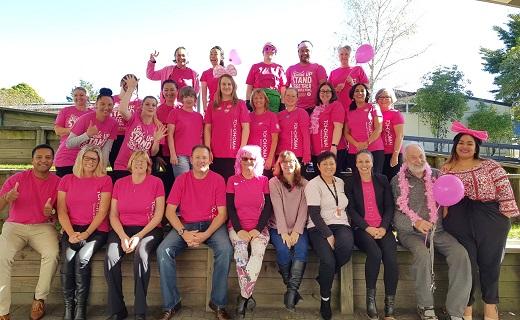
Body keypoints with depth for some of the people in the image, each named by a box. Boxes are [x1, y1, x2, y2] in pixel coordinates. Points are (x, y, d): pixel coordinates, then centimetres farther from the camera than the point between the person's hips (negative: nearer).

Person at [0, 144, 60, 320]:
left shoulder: (57, 182, 1)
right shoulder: (17, 179, 0)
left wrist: (51, 213, -18)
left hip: (43, 227, 0)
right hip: (15, 226, 1)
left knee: (52, 254, -29)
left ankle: (39, 298, -7)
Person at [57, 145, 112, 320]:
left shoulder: (105, 180, 5)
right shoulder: (67, 180, 13)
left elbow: (102, 212, -3)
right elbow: (62, 211, 5)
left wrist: (86, 234, -14)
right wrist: (71, 233, -10)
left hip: (96, 230, -2)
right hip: (72, 229, 2)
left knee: (82, 258, -27)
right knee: (68, 258, -25)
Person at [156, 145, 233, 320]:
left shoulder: (218, 180, 0)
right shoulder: (181, 179, 4)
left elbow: (222, 213, -4)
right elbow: (170, 211, -1)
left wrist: (206, 234, -19)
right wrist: (184, 233, -16)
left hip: (212, 225, -1)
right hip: (185, 225, 2)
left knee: (225, 250, -29)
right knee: (163, 251, -23)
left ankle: (218, 303, -11)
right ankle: (171, 304, -7)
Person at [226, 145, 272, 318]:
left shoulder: (264, 181, 10)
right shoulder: (232, 180, 10)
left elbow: (268, 207, 3)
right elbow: (230, 208, 3)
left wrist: (257, 229, -10)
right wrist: (239, 230, -11)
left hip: (258, 228, 0)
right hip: (238, 227, 0)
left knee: (258, 251, -29)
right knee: (240, 251, -29)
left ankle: (243, 297, -18)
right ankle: (248, 296, -15)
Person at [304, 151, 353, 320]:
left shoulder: (341, 183, 16)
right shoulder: (313, 185, 0)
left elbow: (348, 206, 15)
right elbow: (314, 214, -8)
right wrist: (328, 235, -16)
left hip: (341, 225, 4)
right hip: (319, 227, -4)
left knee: (347, 246, -31)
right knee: (328, 259, -29)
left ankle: (324, 277, -5)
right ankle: (325, 300, -3)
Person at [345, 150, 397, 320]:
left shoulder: (382, 180, 14)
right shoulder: (350, 182, 8)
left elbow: (390, 206, 8)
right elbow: (351, 209, 0)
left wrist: (383, 227, -8)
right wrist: (368, 228, -12)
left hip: (383, 228, 2)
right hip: (361, 228, -2)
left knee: (390, 256, -26)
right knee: (375, 253, -31)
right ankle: (370, 298, -15)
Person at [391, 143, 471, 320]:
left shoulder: (437, 175, 14)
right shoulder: (398, 181, 5)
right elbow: (395, 213, -2)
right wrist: (415, 223, -19)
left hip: (438, 231, 3)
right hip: (411, 232, -3)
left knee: (461, 253, -22)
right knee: (422, 254, -32)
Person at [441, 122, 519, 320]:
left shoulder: (489, 166, 5)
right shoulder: (446, 169, 11)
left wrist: (504, 218, -7)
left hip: (490, 220, 0)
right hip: (459, 222, 1)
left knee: (490, 263, 6)